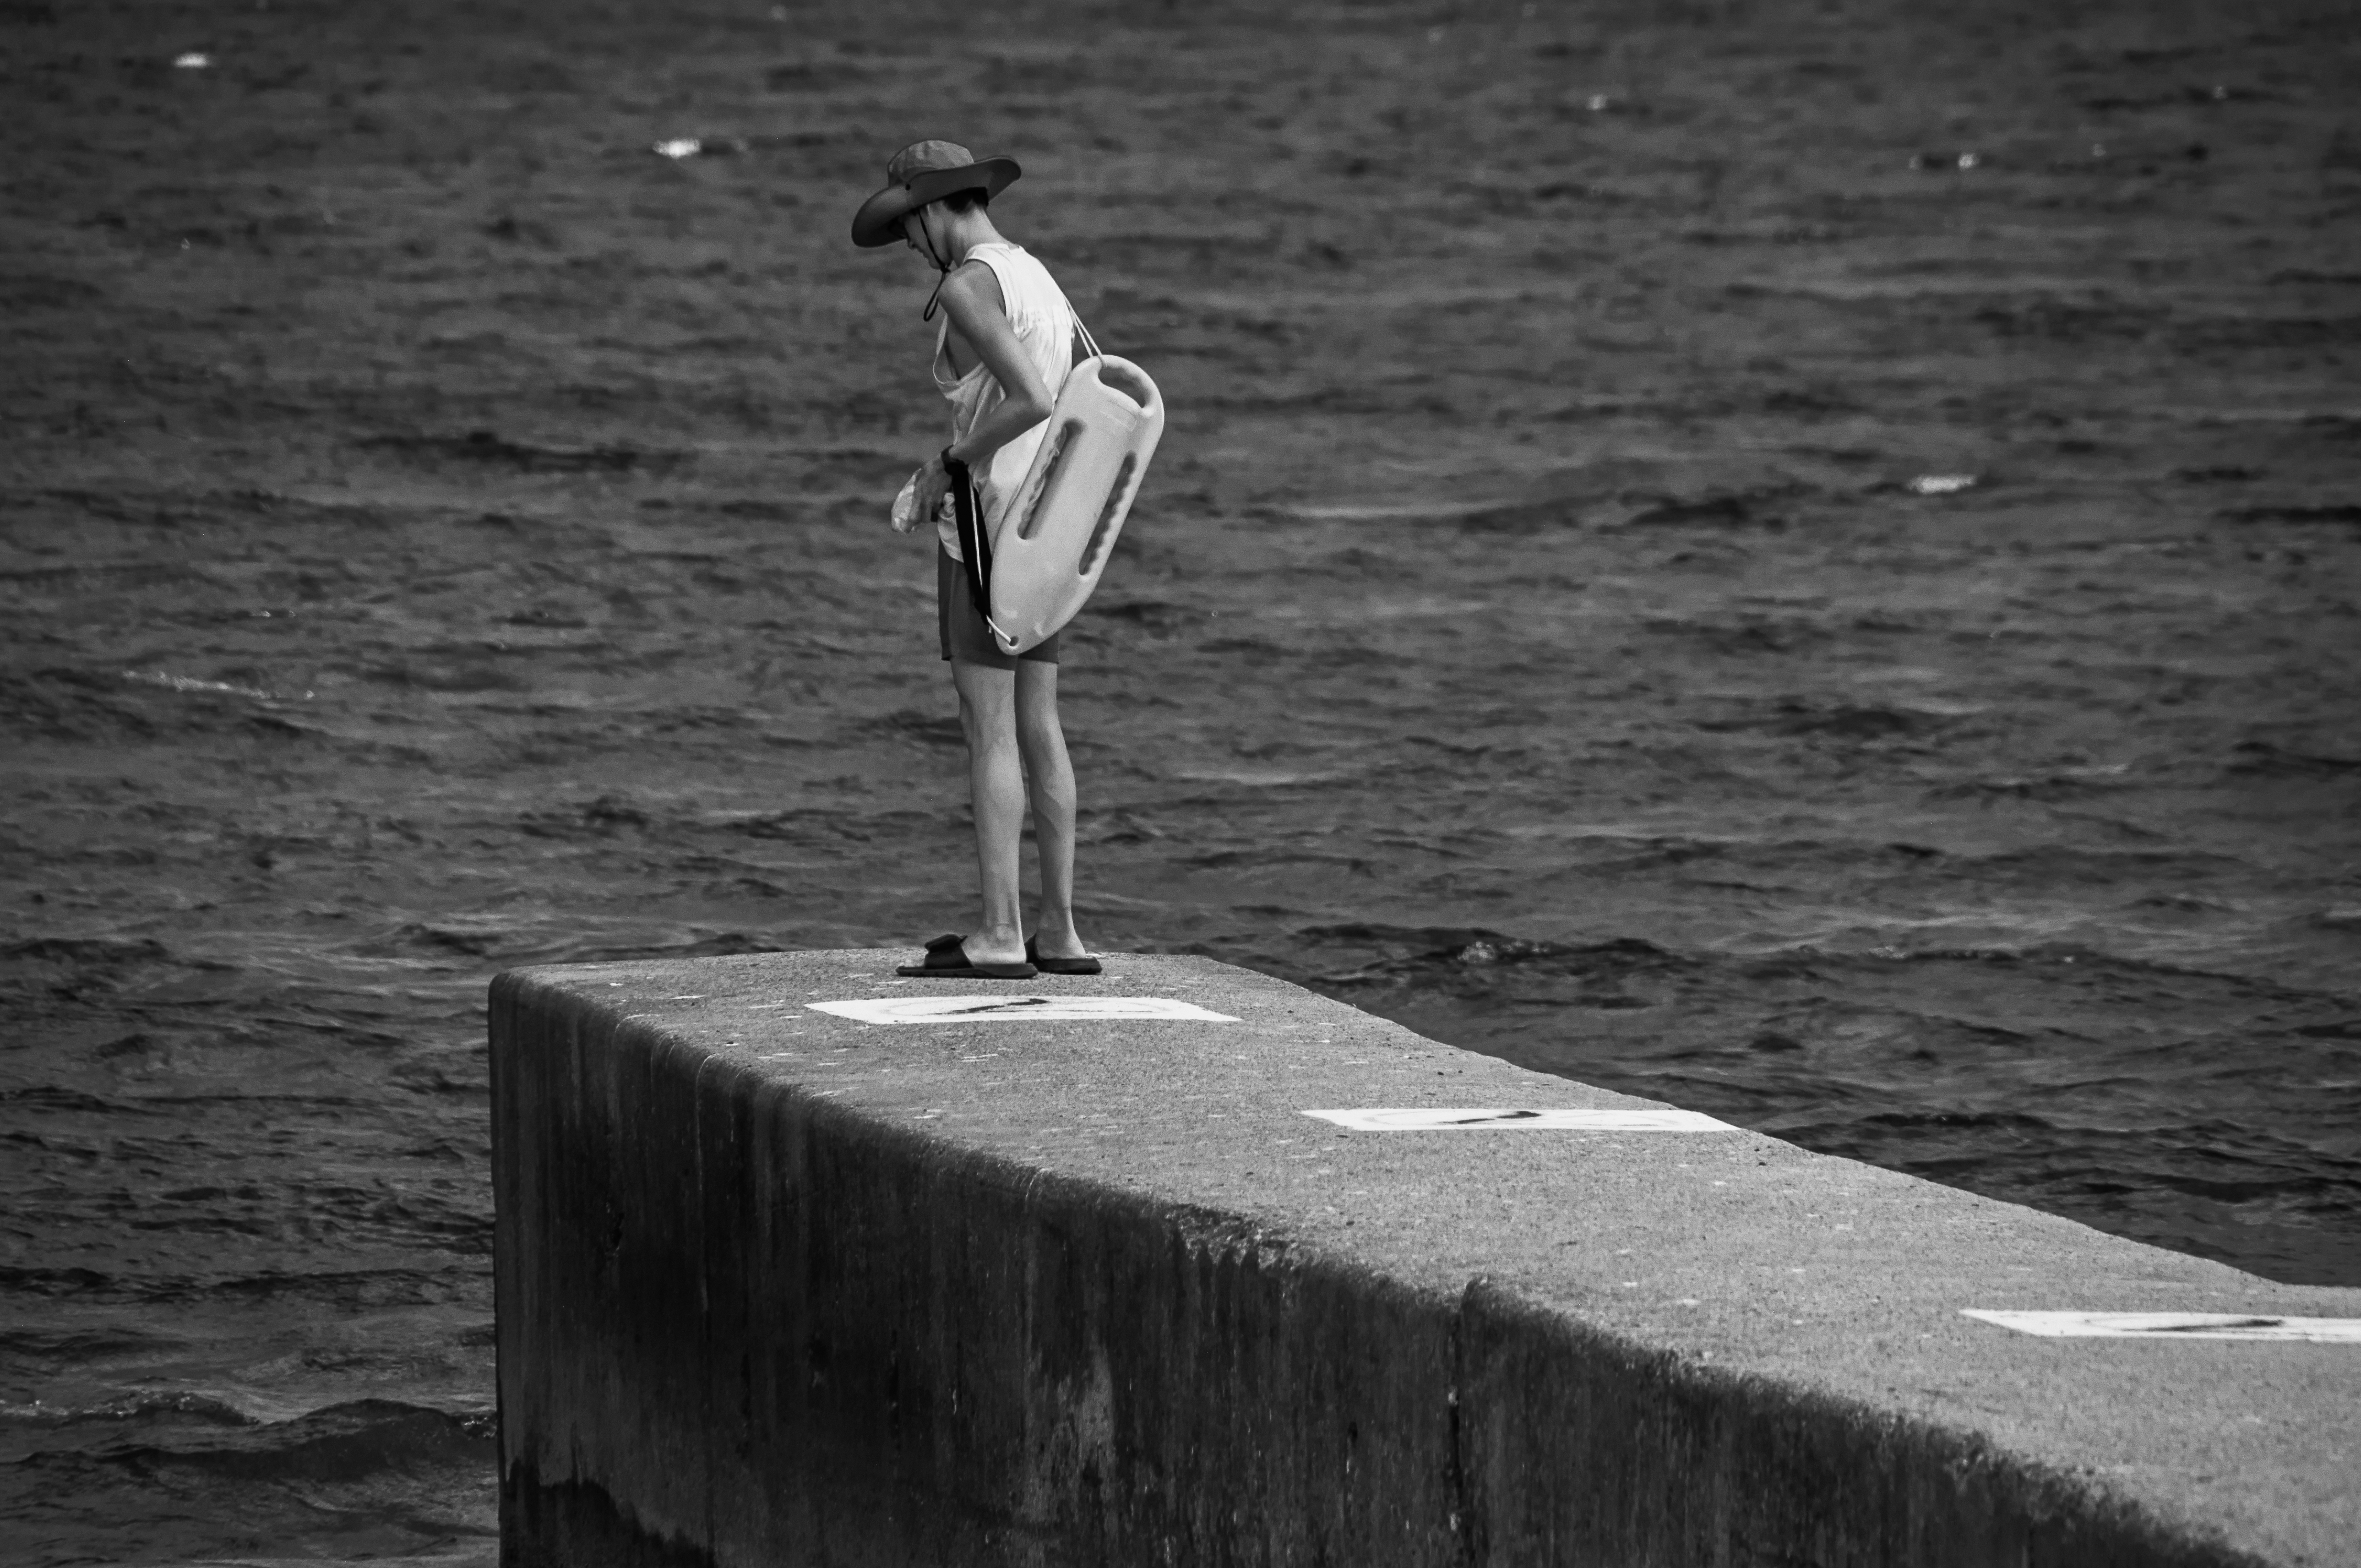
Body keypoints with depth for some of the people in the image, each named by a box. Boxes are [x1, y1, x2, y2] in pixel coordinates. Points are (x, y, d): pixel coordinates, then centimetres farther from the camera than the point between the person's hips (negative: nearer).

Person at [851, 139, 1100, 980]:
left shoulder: (967, 286, -14)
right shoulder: (1038, 280, 14)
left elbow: (1030, 400, -26)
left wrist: (949, 465, -11)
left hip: (989, 520, -9)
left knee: (989, 730, -7)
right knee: (1037, 727, 11)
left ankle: (1000, 934, -8)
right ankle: (1059, 931, 11)